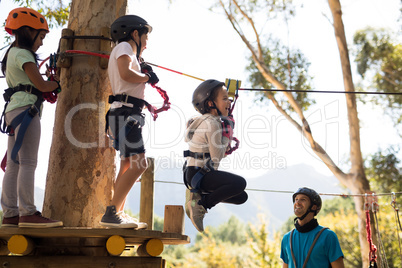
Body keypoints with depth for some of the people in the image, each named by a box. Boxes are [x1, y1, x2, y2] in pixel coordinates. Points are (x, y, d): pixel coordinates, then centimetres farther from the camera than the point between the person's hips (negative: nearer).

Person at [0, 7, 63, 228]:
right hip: (25, 109, -10)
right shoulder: (23, 54, -7)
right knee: (28, 162, -11)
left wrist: (49, 86, 6)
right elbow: (41, 85, -12)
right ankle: (28, 213, -11)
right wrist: (57, 84, 7)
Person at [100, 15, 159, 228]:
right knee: (138, 163, -19)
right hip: (125, 112, -11)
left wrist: (143, 73, 19)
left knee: (128, 165, 11)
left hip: (129, 115, 11)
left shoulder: (128, 52, 28)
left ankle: (118, 215, 14)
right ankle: (111, 213, -20)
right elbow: (125, 73, -20)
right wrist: (146, 77, -5)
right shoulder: (124, 46, 0)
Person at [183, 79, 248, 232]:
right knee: (239, 183, -28)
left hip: (201, 173, 10)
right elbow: (216, 158, -17)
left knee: (241, 197, 12)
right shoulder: (211, 124, -17)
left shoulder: (210, 120, 12)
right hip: (197, 174, -10)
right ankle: (200, 204, -14)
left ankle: (198, 195, 9)